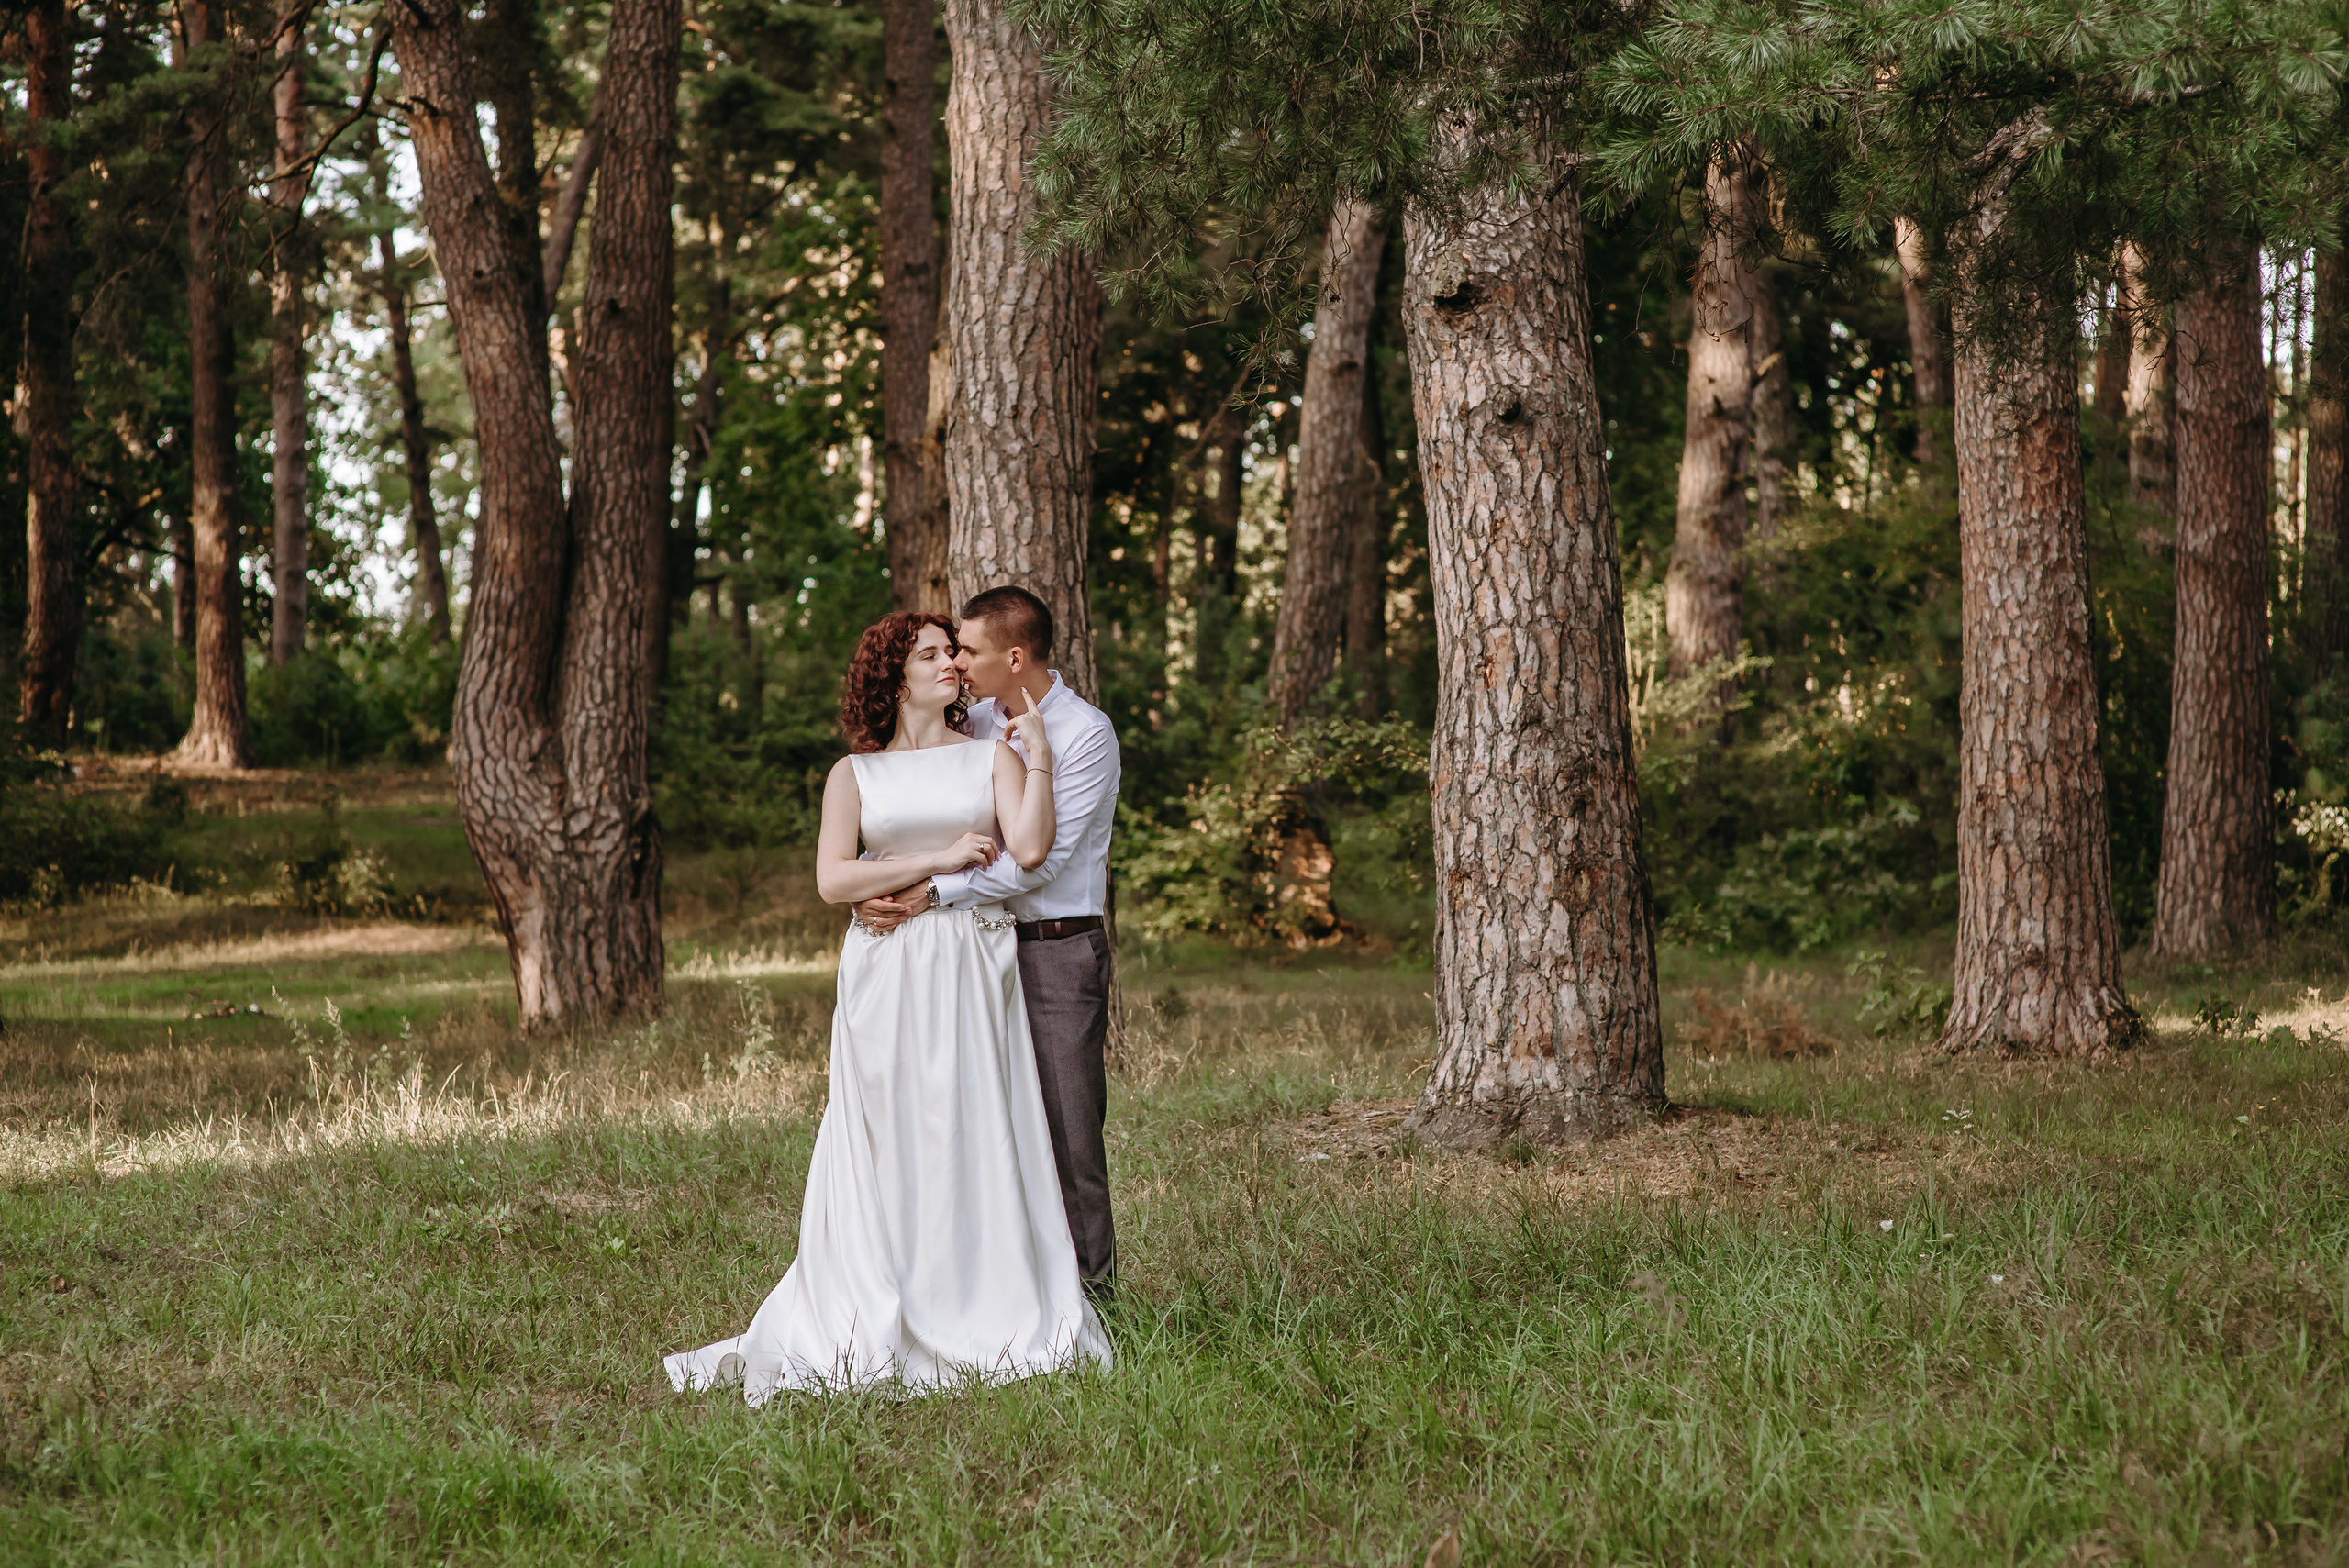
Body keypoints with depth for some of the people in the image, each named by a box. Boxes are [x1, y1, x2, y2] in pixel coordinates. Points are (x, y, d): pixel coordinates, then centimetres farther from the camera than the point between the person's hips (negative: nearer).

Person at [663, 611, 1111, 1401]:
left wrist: (1038, 753, -5)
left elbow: (1030, 847, -7)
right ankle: (878, 1328, 1)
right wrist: (939, 858, -9)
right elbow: (833, 878, -5)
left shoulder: (989, 756, 9)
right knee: (888, 1149, -2)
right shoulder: (854, 774, 9)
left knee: (980, 1139, -3)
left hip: (975, 973, 0)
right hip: (889, 976, 0)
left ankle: (987, 1318, 2)